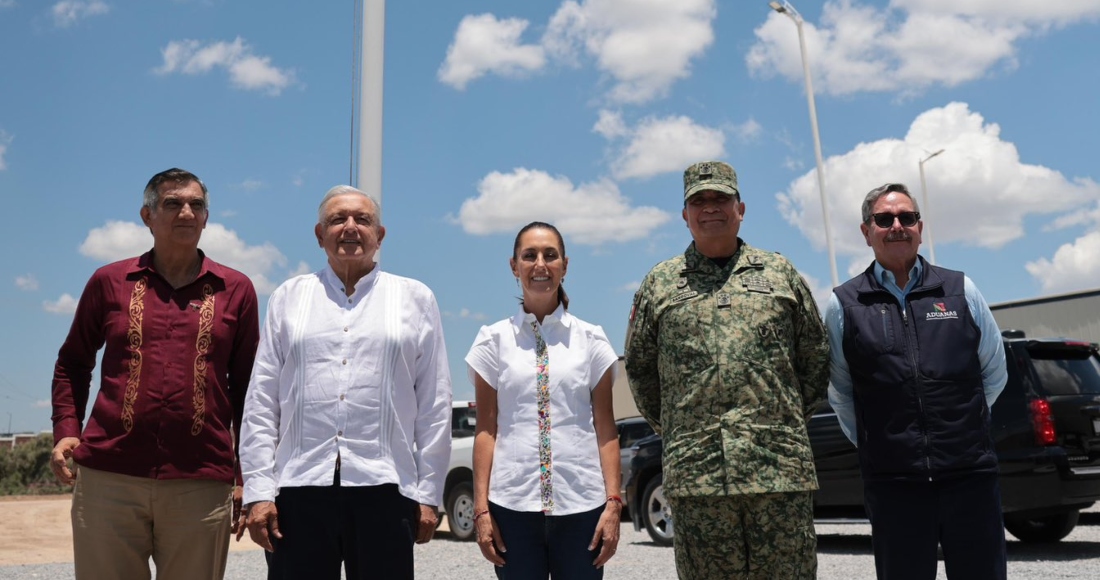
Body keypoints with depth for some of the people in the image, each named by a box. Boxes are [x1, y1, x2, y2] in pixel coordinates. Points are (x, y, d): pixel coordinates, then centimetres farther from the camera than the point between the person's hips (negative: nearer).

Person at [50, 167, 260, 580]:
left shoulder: (235, 289, 7)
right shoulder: (109, 281, 9)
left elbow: (246, 387, 10)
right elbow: (72, 364, 19)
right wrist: (66, 432, 4)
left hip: (201, 484, 0)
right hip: (107, 477, 1)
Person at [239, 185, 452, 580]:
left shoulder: (415, 299, 9)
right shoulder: (288, 297, 13)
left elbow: (434, 406, 5)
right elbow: (261, 402, 9)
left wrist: (428, 494, 1)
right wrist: (258, 489, 1)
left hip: (383, 487, -1)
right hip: (298, 487, 1)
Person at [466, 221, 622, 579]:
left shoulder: (591, 340, 5)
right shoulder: (494, 340, 5)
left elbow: (605, 427, 4)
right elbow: (486, 429, 4)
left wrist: (613, 502, -3)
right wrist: (481, 508, -1)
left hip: (582, 505, 0)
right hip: (512, 504, 0)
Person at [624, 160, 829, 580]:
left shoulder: (780, 273, 12)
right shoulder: (659, 284, 11)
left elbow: (815, 357, 16)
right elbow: (639, 368, 16)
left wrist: (791, 418, 12)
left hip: (780, 467, 1)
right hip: (694, 474, 0)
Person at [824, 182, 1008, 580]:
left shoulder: (960, 290, 7)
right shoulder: (844, 305, 3)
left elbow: (995, 373, 16)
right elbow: (840, 394, 11)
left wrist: (959, 424, 14)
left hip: (970, 474, 1)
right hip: (892, 482, -1)